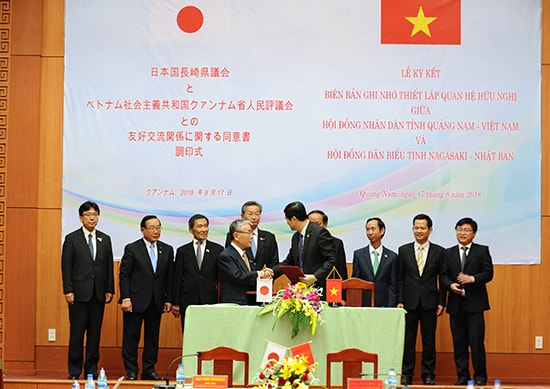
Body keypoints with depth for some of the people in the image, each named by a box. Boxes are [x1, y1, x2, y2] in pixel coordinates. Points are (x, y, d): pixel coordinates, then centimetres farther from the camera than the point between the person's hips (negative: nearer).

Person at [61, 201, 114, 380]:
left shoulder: (105, 239, 11)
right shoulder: (72, 239, 1)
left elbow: (109, 266, 11)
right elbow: (66, 267, -2)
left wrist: (110, 290, 5)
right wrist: (68, 290, -9)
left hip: (99, 294, 3)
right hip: (79, 293, -3)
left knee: (95, 333, 6)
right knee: (77, 332, -1)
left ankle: (91, 369, 13)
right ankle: (74, 370, 6)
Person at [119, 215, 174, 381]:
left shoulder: (167, 250, 8)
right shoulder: (132, 249, -2)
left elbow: (169, 277, 9)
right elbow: (124, 275, -4)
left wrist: (168, 299, 3)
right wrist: (125, 298, -11)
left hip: (156, 302, 4)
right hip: (135, 300, -3)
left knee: (152, 337, 8)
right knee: (131, 338, 1)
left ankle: (149, 370, 17)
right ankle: (131, 372, 9)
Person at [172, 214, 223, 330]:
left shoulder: (218, 250, 7)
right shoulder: (182, 251, 9)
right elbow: (177, 278, 8)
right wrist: (175, 303, 3)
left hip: (210, 302, -1)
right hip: (188, 302, 1)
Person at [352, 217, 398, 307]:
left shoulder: (392, 257, 5)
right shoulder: (358, 254, 7)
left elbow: (392, 285, 4)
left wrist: (390, 307, -5)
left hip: (383, 306, 0)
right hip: (362, 304, 0)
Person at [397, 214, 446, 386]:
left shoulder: (439, 252, 4)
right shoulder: (403, 250, 6)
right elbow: (400, 279, 6)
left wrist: (441, 302, -2)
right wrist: (399, 300, -2)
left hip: (429, 303, 0)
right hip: (409, 302, 1)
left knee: (429, 340, 4)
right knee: (408, 339, 4)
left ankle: (428, 375, 12)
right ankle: (407, 374, 11)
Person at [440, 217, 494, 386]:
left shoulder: (482, 251, 6)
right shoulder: (448, 253, 13)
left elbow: (488, 273, -2)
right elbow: (443, 276, 8)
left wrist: (473, 279, -18)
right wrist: (450, 285, -12)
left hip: (475, 303, -3)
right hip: (455, 304, 3)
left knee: (476, 341, -7)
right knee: (459, 342, 4)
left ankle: (480, 376, 4)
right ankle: (462, 376, 12)